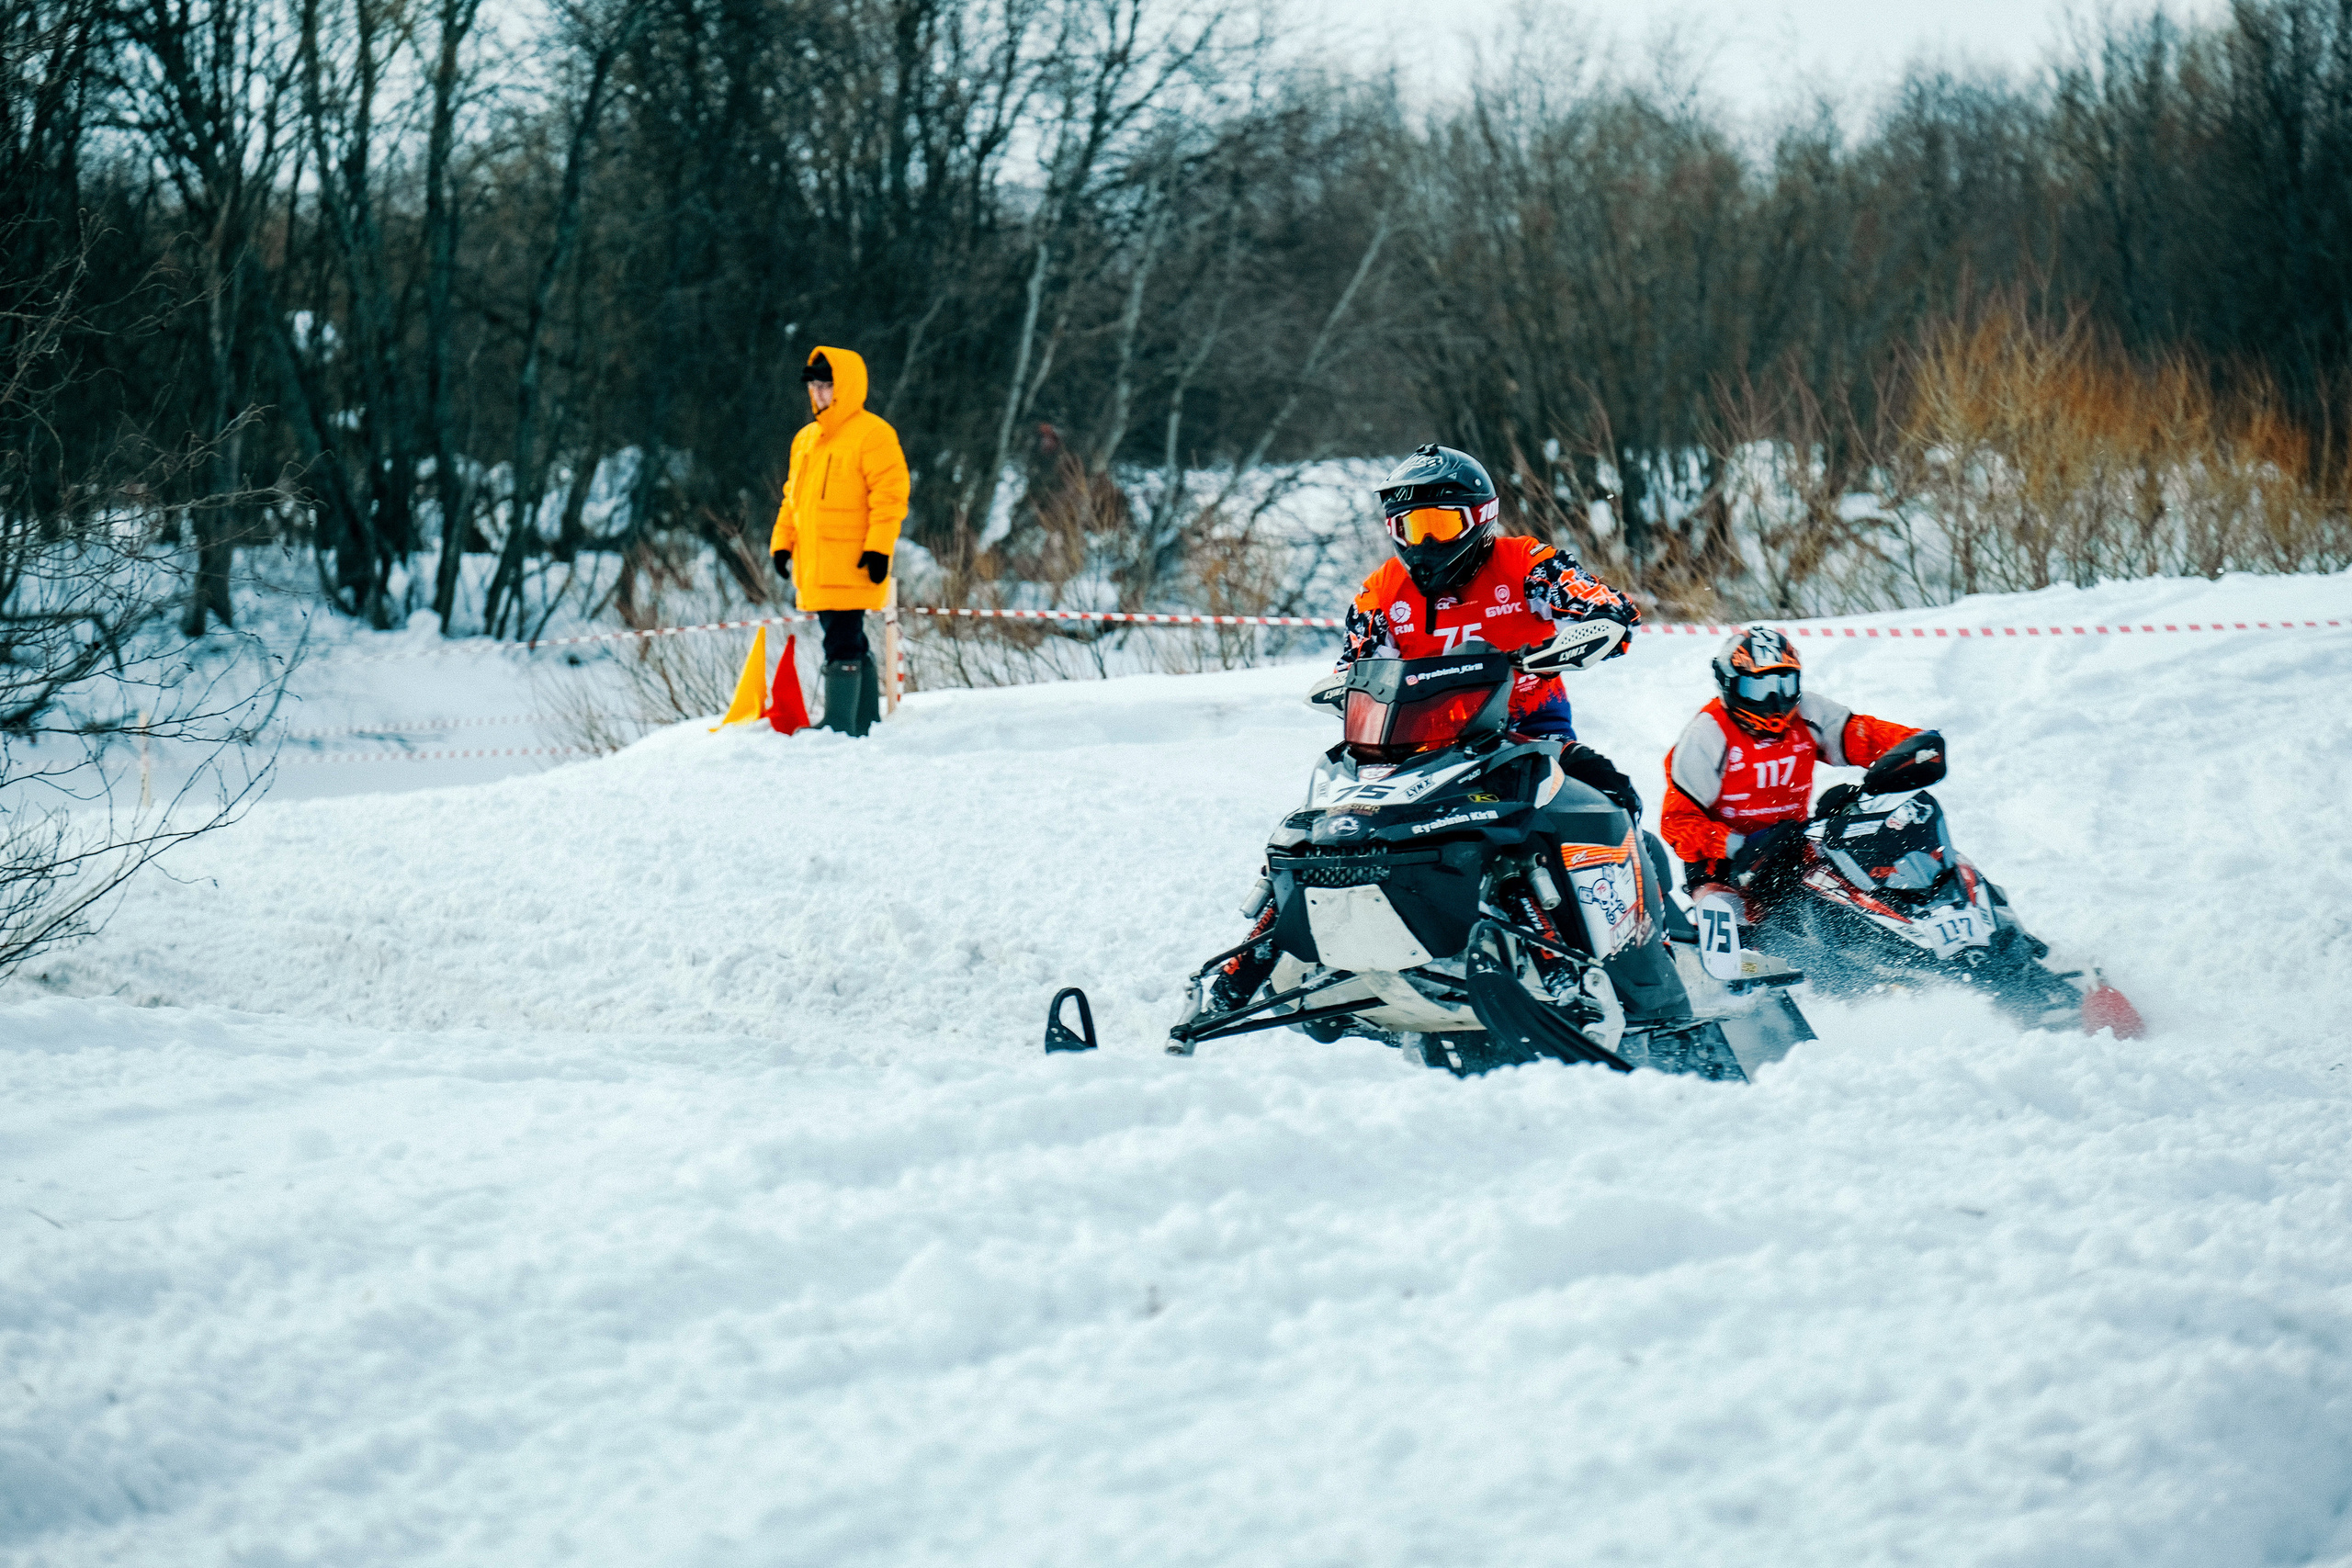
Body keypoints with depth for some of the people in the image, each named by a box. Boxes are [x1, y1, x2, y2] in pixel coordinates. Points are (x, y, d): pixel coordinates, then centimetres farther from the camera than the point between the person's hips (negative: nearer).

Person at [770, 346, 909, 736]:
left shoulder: (871, 434, -7)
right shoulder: (806, 439, 18)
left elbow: (890, 493, -12)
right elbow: (793, 496, 25)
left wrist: (879, 546, -18)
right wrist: (782, 542, 16)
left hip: (850, 567, -8)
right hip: (815, 568, 8)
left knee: (842, 647, -12)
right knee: (852, 645, 13)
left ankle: (839, 729, -13)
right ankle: (866, 724, 19)